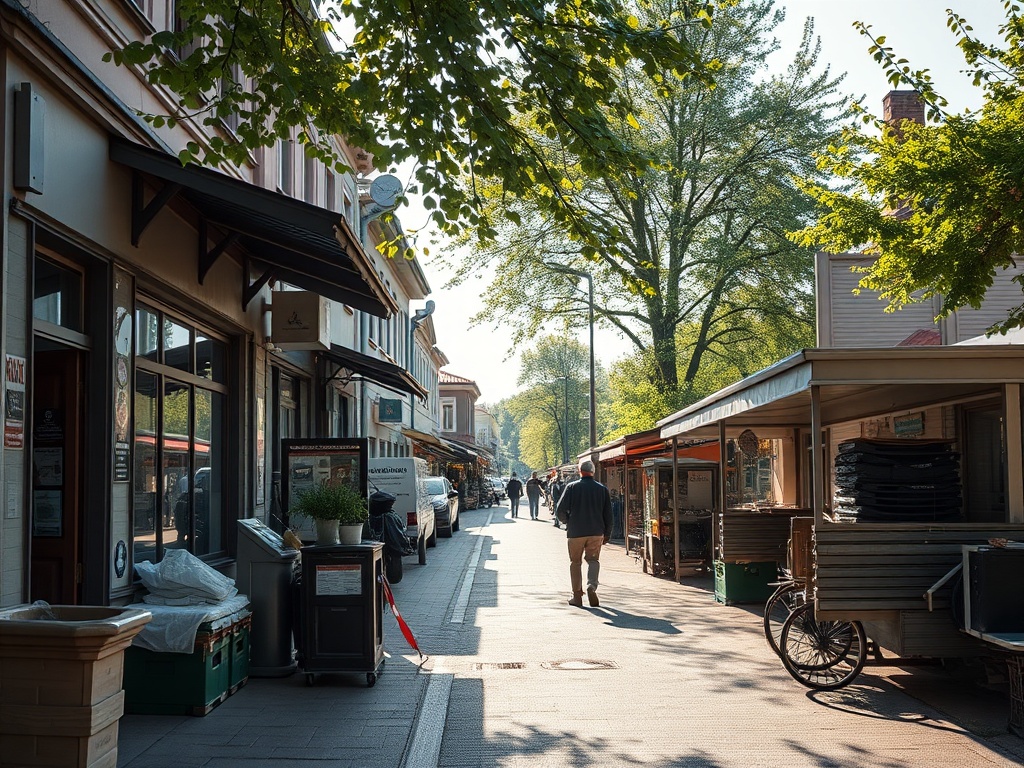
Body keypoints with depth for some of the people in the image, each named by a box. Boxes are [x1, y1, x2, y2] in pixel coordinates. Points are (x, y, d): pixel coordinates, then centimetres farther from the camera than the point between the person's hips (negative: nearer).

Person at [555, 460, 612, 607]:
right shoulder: (602, 489, 4)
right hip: (596, 532, 1)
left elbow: (560, 511, -5)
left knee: (575, 562, 10)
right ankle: (592, 586, -16)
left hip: (576, 532, -1)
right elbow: (608, 515, 6)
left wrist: (568, 522, 15)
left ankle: (577, 596, 10)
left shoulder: (572, 487, -4)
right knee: (593, 560, 10)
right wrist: (607, 535, 14)